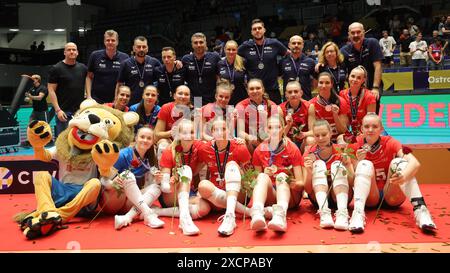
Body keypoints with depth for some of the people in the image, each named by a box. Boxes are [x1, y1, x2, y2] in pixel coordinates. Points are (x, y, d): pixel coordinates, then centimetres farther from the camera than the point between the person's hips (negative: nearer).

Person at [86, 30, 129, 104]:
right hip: (96, 99, 0)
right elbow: (89, 77, 7)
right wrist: (88, 96, -2)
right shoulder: (95, 55, 1)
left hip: (116, 101, 0)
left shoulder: (124, 58, -2)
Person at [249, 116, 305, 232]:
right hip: (269, 196, 1)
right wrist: (265, 174, -13)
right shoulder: (259, 150, 5)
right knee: (262, 176, -28)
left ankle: (280, 215, -59)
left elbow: (301, 183, -4)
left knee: (282, 176, -30)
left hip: (290, 196, -1)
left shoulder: (292, 149, 0)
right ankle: (257, 215, -57)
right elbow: (257, 179, 9)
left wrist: (296, 184, -27)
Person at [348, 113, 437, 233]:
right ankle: (358, 213, -42)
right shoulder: (356, 146, -7)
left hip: (392, 197, 0)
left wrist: (404, 176, -47)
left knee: (398, 162, -23)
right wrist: (358, 162, -28)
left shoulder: (390, 143, -9)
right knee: (365, 165, -26)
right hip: (370, 198, 0)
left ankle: (419, 209, -34)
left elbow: (415, 163, -26)